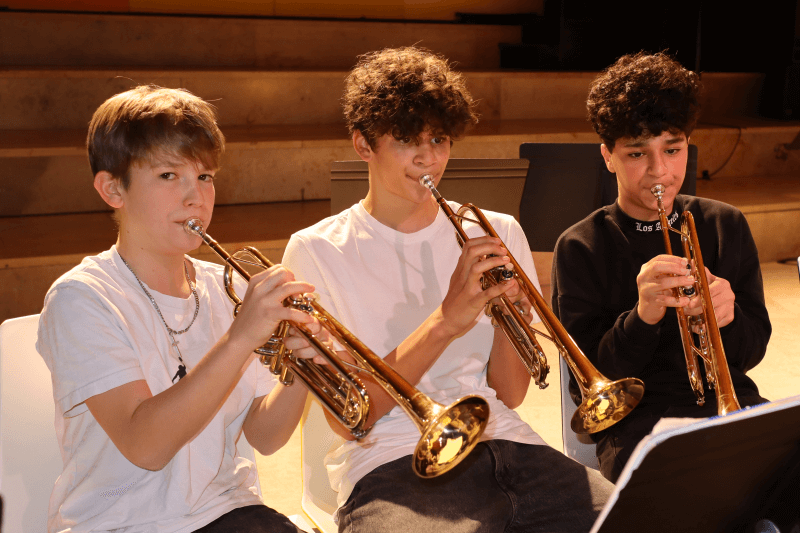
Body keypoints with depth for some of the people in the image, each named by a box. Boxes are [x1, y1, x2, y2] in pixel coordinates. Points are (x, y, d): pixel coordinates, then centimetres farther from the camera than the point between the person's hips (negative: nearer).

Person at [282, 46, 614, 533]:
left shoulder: (499, 233, 15)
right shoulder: (317, 251, 3)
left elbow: (508, 396, 12)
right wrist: (445, 322, -17)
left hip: (504, 441, 5)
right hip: (393, 461, -4)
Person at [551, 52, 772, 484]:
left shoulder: (726, 226, 11)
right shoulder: (580, 248, 0)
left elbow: (753, 350, 10)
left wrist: (727, 319, -14)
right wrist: (641, 318, -23)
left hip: (729, 401, 4)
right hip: (636, 420, -4)